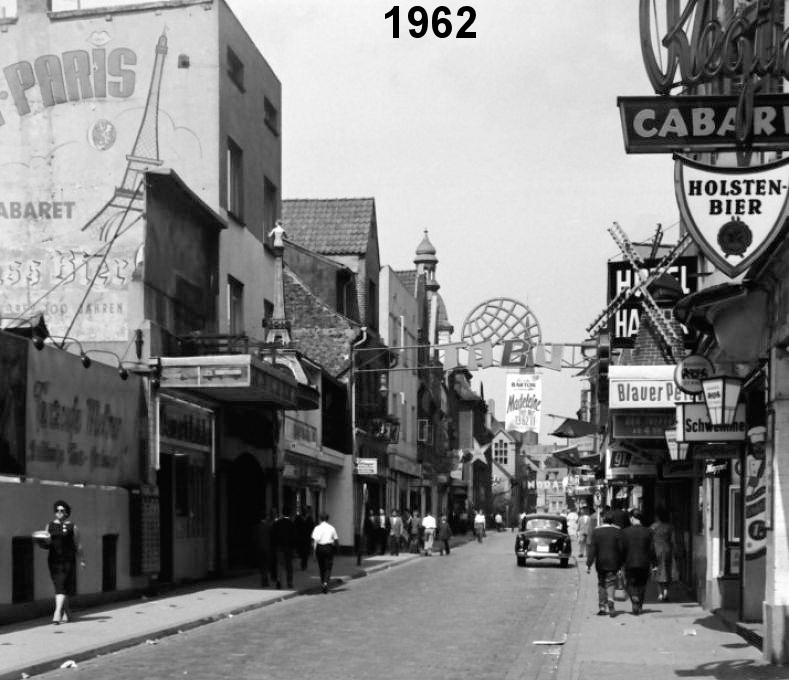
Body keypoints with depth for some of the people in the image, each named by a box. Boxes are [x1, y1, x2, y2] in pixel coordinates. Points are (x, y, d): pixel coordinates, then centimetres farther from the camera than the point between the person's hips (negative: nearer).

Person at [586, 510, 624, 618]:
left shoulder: (596, 531, -1)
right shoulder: (617, 531, -3)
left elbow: (592, 548, -5)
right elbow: (621, 548, -3)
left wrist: (589, 564, -5)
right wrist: (620, 564, 5)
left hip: (600, 562, 1)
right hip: (613, 562, -1)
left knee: (601, 584, 12)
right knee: (611, 582, 1)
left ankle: (601, 607, 11)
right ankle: (610, 601, -24)